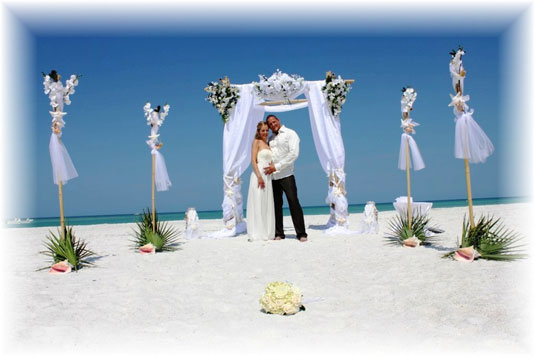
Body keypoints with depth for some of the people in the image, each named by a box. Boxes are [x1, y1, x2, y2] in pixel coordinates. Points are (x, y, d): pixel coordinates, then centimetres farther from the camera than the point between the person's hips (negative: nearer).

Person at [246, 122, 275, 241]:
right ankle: (257, 234, -5)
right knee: (258, 204, -7)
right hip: (258, 174, -7)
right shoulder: (256, 142, -1)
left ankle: (267, 233, 12)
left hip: (268, 176, 7)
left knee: (267, 205, 7)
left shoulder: (268, 144, 20)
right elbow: (253, 161, -10)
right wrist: (259, 176, -19)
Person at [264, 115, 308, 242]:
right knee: (276, 205, 5)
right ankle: (278, 233, 12)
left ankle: (301, 233, -3)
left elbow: (293, 154, -10)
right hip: (273, 176, 5)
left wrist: (276, 166, -13)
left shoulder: (290, 134, 1)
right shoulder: (271, 139, 19)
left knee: (294, 203, -7)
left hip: (286, 175, -5)